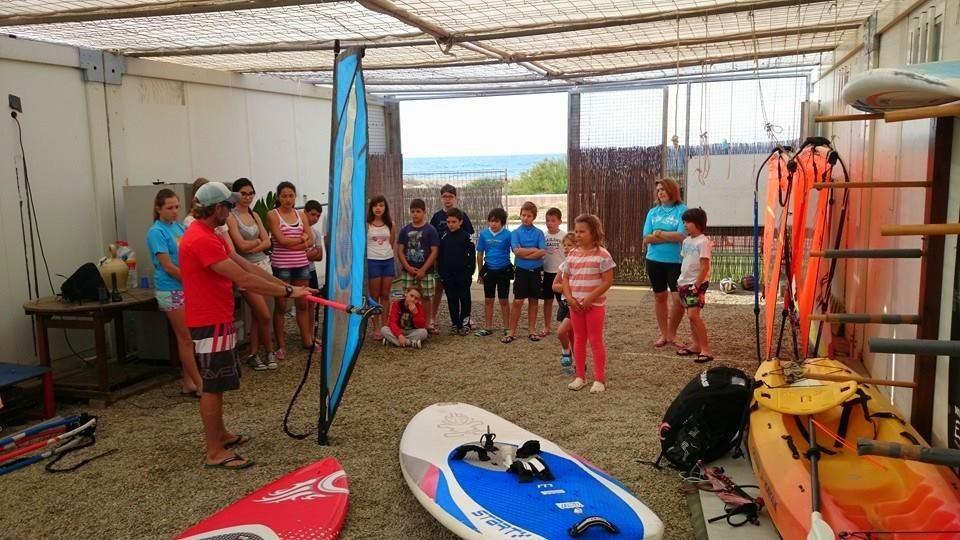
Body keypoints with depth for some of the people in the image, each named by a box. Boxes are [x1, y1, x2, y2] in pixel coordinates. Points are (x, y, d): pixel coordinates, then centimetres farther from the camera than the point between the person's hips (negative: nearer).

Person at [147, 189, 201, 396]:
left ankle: (188, 382, 20)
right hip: (172, 290, -7)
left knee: (186, 337, 11)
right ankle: (199, 384, 4)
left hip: (188, 288, 7)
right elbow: (168, 266, -15)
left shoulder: (179, 227, 10)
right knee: (186, 338, -2)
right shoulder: (157, 232, -11)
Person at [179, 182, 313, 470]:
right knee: (212, 387, -2)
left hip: (218, 320, 10)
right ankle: (215, 453, 7)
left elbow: (247, 266, 10)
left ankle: (220, 434, 33)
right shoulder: (202, 240, -23)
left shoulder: (210, 237, 12)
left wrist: (285, 285, 4)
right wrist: (287, 292, -20)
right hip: (210, 324, -10)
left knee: (215, 384, 19)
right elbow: (243, 279, -26)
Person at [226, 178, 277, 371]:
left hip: (263, 265, 6)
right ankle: (269, 352, 13)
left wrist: (252, 248, -12)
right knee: (264, 315, -5)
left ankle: (253, 354, 16)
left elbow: (267, 242, 4)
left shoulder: (255, 215, 12)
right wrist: (257, 241, 0)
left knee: (257, 314, 8)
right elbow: (241, 246, -15)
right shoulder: (231, 217, -7)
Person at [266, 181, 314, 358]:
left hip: (302, 265, 4)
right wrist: (301, 238, -4)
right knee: (281, 306, 3)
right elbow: (281, 240, -14)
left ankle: (307, 340, 19)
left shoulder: (301, 215, 9)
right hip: (281, 266, -4)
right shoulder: (273, 215, -4)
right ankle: (281, 345, 10)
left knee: (303, 304, 10)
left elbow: (310, 241, 1)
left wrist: (291, 244, -12)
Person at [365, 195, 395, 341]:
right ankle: (376, 329, 10)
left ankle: (385, 326, 17)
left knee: (385, 295, 9)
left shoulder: (389, 224, 6)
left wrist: (390, 257, 10)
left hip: (388, 261, 3)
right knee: (374, 296, 4)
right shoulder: (366, 225, -5)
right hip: (372, 261, -3)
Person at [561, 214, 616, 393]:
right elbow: (565, 279, 8)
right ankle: (580, 377, 21)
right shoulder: (572, 254, 5)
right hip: (575, 305, 5)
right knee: (579, 340, 12)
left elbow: (607, 281, -13)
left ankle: (600, 379, 10)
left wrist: (589, 299, -17)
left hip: (595, 305, -5)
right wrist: (570, 299, -7)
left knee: (595, 340, 1)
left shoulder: (602, 254, -11)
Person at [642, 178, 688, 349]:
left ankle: (672, 335, 13)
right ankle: (663, 335, 25)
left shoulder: (682, 210, -6)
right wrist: (670, 237, -12)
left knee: (679, 299, -8)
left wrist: (659, 233, -7)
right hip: (654, 260, 4)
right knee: (660, 297, 12)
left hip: (676, 262, -4)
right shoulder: (653, 212, 6)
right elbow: (646, 239, -3)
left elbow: (682, 236, -17)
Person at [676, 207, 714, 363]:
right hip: (685, 282, 8)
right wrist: (681, 281, 13)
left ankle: (705, 350, -12)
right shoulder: (687, 241, 12)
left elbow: (705, 267, -17)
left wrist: (696, 286, -20)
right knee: (691, 315, 12)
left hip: (697, 283, -8)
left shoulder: (703, 241, -13)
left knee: (693, 314, -16)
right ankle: (696, 345, 23)